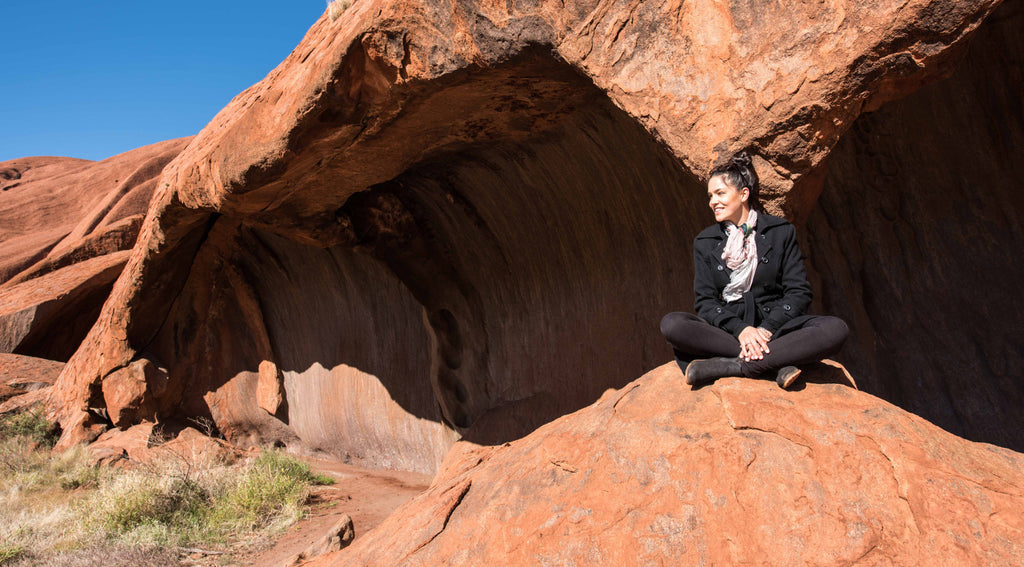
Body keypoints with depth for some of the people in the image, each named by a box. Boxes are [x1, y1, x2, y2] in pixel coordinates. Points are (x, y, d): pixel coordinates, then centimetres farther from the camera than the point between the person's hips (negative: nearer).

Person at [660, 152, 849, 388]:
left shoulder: (781, 232, 6)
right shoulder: (705, 242, 9)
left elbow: (799, 292, 0)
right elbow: (705, 300, 2)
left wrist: (767, 329, -17)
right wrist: (740, 329, -18)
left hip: (776, 327, 0)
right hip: (726, 331, 1)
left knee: (836, 329, -28)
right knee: (671, 324, -29)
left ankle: (730, 366, -35)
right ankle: (776, 365, -31)